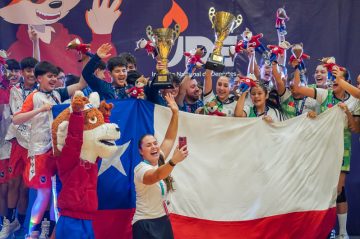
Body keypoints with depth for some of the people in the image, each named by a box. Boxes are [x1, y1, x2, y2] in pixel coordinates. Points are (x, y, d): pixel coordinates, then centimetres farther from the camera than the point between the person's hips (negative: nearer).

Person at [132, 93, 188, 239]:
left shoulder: (159, 161, 5)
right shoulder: (141, 169, -18)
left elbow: (169, 138, 4)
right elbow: (155, 177, -40)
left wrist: (175, 113, -5)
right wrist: (174, 161, -57)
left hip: (162, 220, 8)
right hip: (146, 224, -8)